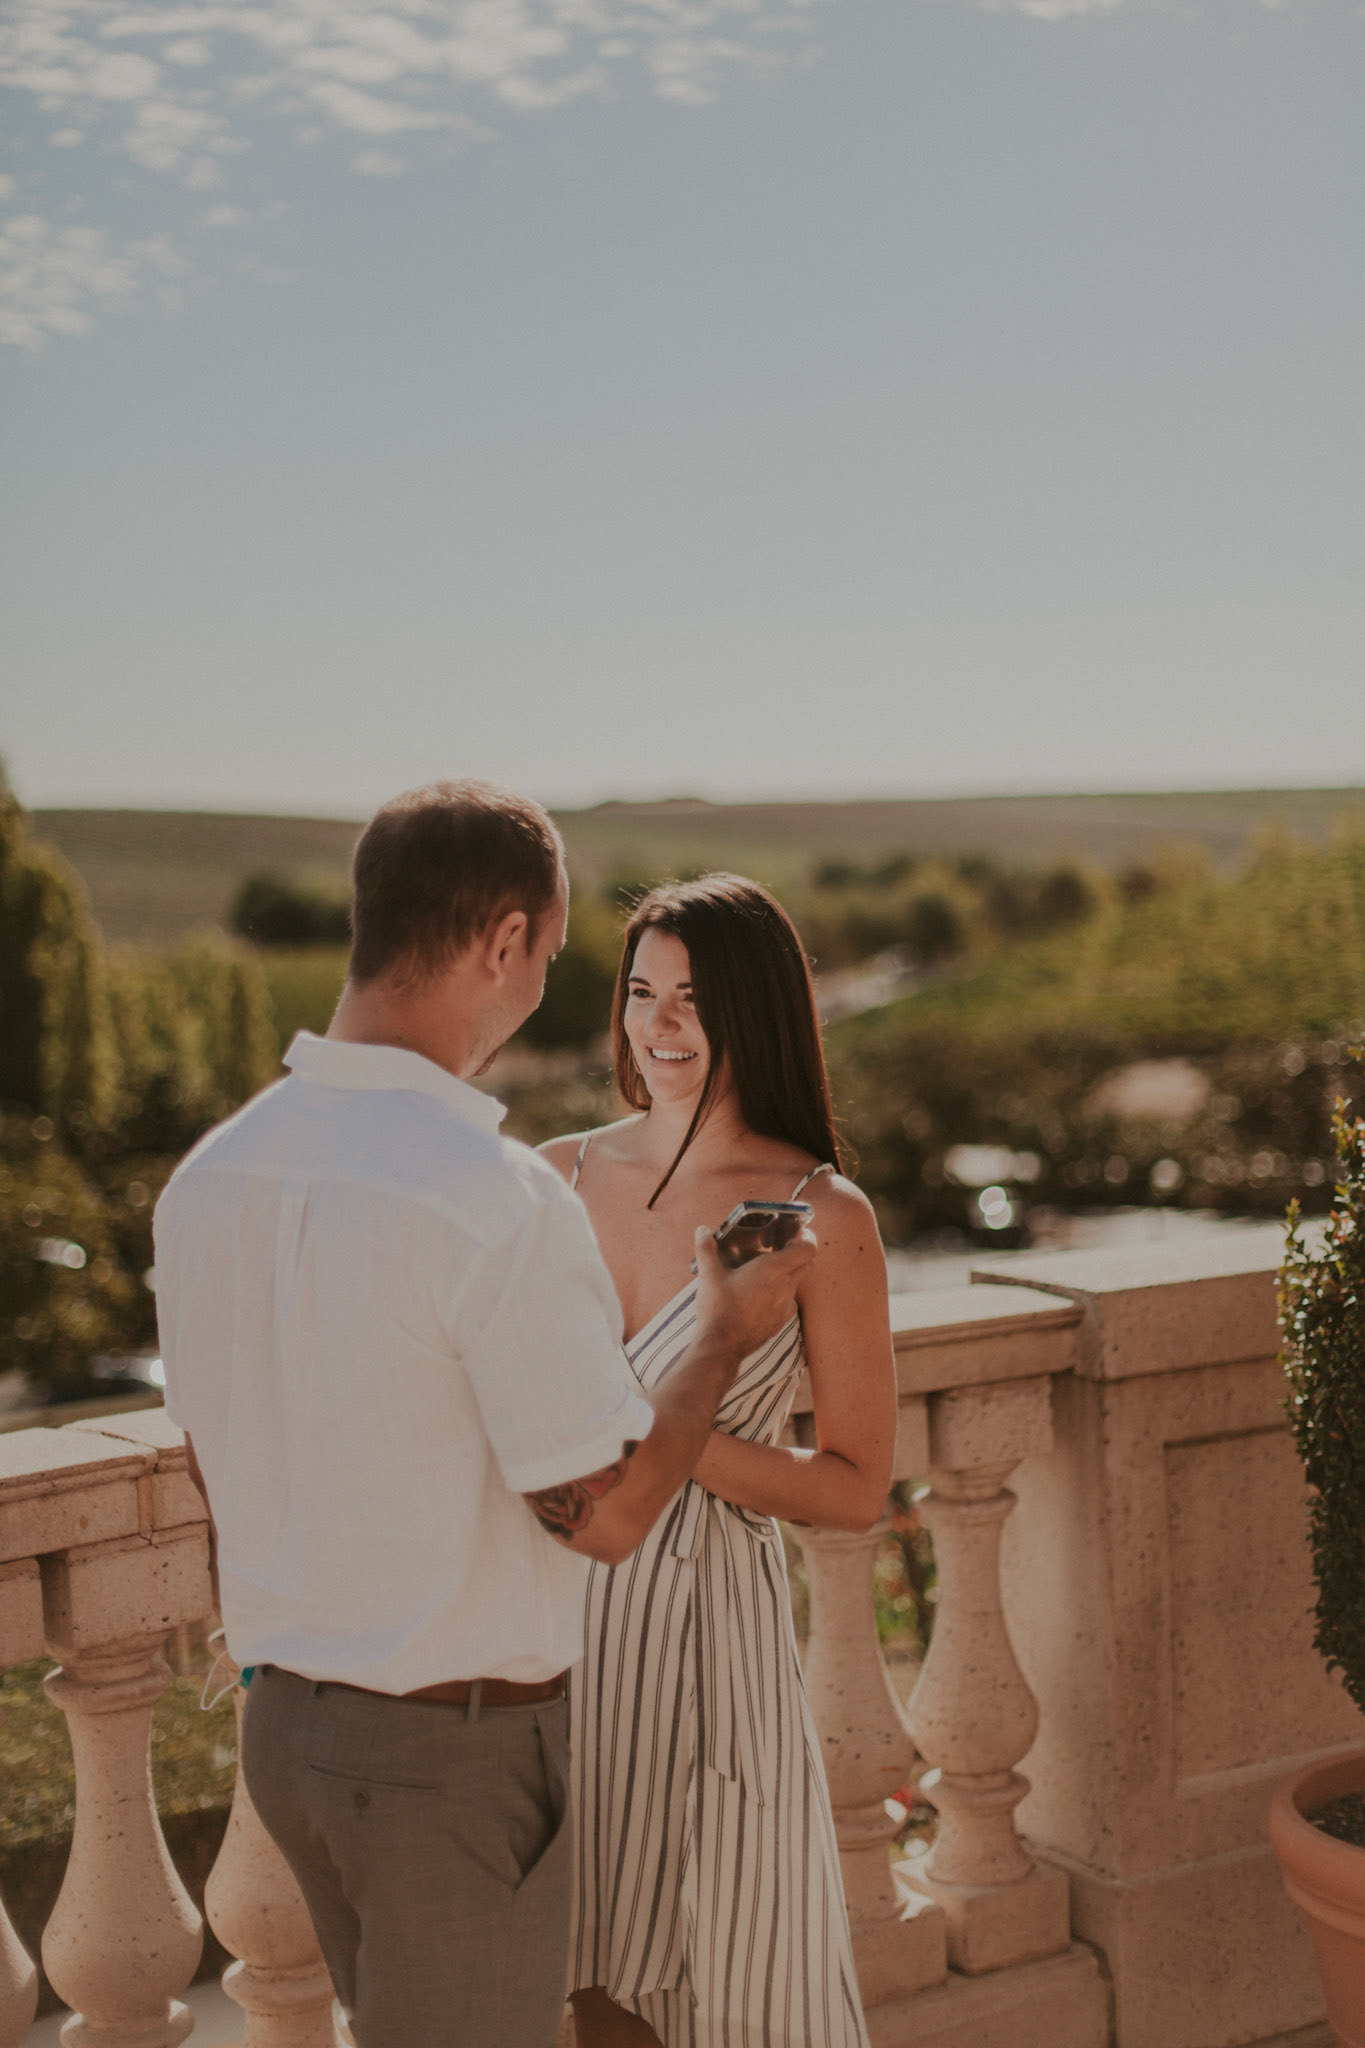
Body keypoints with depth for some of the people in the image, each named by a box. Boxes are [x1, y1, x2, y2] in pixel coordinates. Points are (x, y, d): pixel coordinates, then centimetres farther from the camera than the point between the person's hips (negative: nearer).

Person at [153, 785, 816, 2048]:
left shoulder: (209, 1176, -1)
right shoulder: (499, 1200, -25)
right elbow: (605, 1515, -18)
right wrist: (725, 1338, -3)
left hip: (282, 1716, 7)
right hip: (455, 1745, -7)